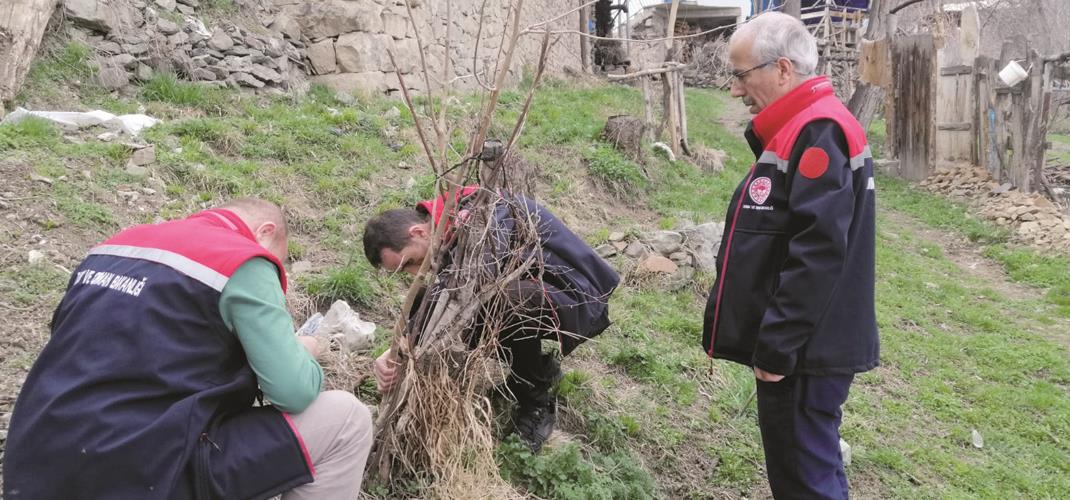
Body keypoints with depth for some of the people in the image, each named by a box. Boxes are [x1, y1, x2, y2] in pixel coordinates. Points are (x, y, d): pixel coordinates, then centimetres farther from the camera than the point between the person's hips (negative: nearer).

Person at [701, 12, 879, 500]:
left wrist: (776, 346, -22)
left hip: (803, 352, -10)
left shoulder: (818, 133, -18)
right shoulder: (797, 130, 15)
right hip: (797, 344, 10)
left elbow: (817, 252, -26)